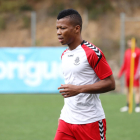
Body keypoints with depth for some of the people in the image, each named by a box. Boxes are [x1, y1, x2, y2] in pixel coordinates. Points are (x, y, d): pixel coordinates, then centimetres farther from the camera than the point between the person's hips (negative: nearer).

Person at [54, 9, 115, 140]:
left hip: (90, 121, -7)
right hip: (66, 120, 7)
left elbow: (110, 83, -14)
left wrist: (78, 89, -22)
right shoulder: (64, 55, 13)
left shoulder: (93, 53, -12)